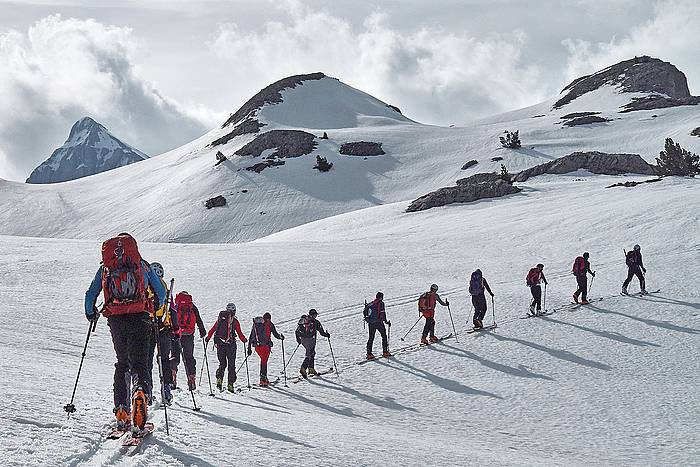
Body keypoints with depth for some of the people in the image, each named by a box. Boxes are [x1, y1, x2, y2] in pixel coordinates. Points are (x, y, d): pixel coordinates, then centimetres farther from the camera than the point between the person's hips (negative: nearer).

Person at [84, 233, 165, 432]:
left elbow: (90, 295, 12)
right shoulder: (142, 265, 10)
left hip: (115, 319, 2)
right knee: (140, 362, 0)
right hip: (139, 318, -2)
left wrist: (91, 313, 31)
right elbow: (161, 293, 13)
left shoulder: (105, 268, 13)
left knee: (122, 363, 17)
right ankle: (141, 391, -33)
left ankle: (121, 410, 5)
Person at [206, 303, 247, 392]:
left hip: (220, 344, 3)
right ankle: (230, 384, 1)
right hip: (230, 345, -3)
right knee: (231, 365, 6)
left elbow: (213, 329, 8)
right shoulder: (235, 321, -3)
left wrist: (208, 338, 21)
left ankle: (219, 379, -12)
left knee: (222, 363, 13)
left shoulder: (220, 319, 6)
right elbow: (240, 334, -2)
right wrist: (244, 340, 17)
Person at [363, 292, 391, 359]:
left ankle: (369, 354, 6)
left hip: (371, 323, 5)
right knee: (384, 336, 10)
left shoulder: (371, 304, 11)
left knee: (371, 338, 10)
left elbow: (365, 311, 18)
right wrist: (386, 321, -11)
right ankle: (385, 352, 10)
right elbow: (382, 313, -16)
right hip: (378, 322, -5)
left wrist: (366, 317, 36)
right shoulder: (381, 303, -6)